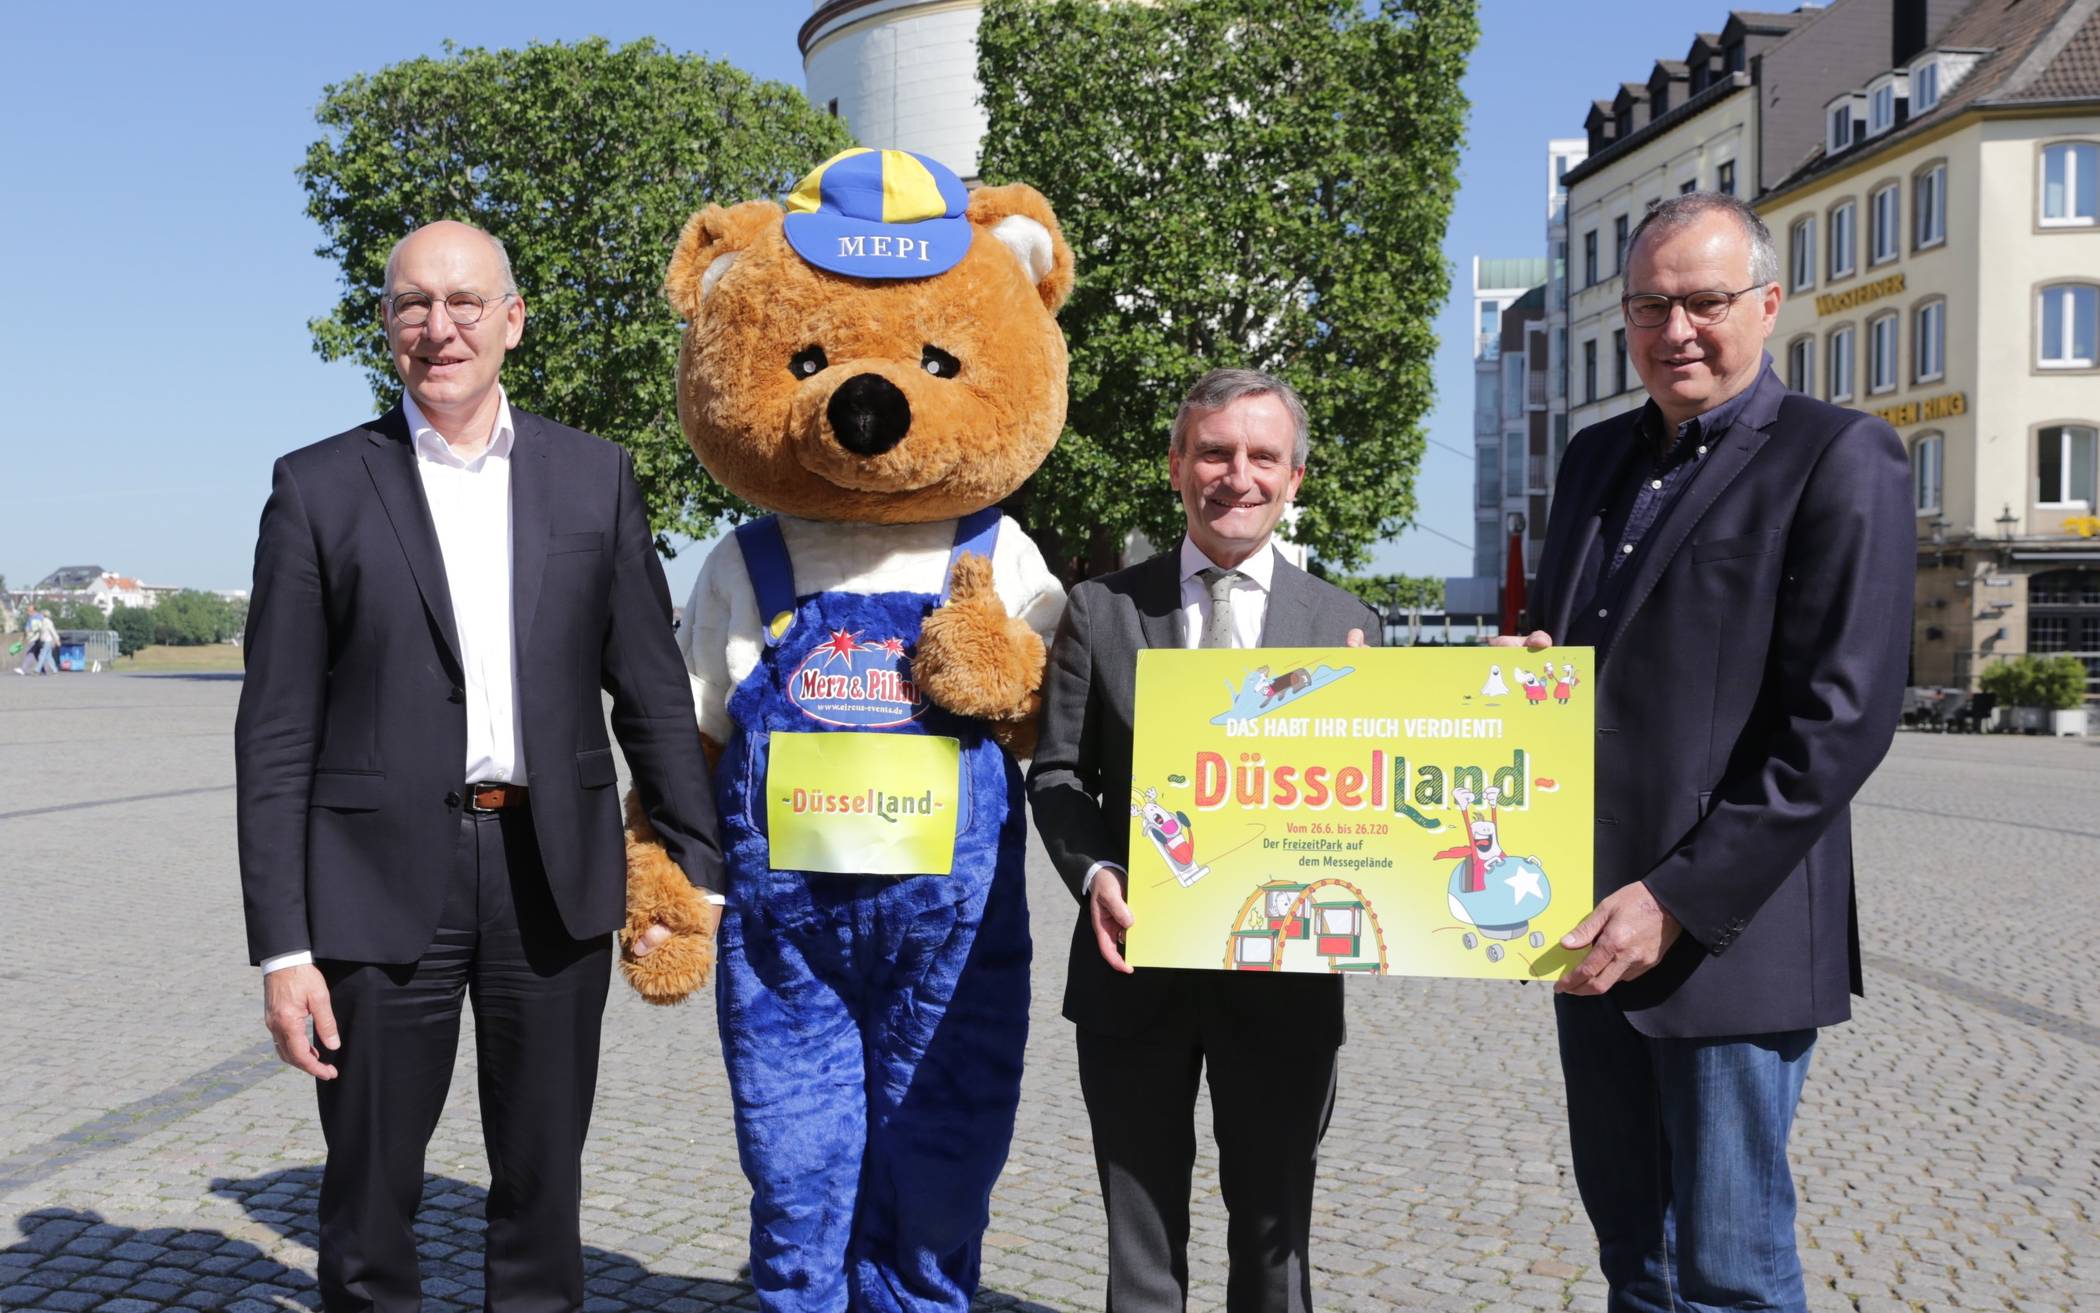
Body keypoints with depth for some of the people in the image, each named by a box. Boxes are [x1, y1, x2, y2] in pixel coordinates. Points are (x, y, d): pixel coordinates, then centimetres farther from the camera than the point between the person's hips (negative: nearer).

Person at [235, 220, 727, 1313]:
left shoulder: (595, 477, 6)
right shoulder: (319, 487, 1)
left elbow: (652, 690, 7)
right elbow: (276, 733, -1)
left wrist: (696, 871, 3)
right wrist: (281, 946, -6)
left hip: (555, 878, 2)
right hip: (382, 885, -1)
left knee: (543, 1193, 14)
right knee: (368, 1205, 10)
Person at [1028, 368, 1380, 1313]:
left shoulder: (1346, 625, 3)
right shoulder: (1100, 610, 3)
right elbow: (1057, 774, 3)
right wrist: (1095, 872, -14)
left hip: (1281, 976, 0)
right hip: (1135, 966, 0)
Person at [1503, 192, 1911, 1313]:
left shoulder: (1838, 458, -7)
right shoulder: (1597, 457, 14)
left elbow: (1841, 717, -15)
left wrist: (1679, 901, -18)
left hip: (1726, 933, -6)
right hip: (1591, 923, 6)